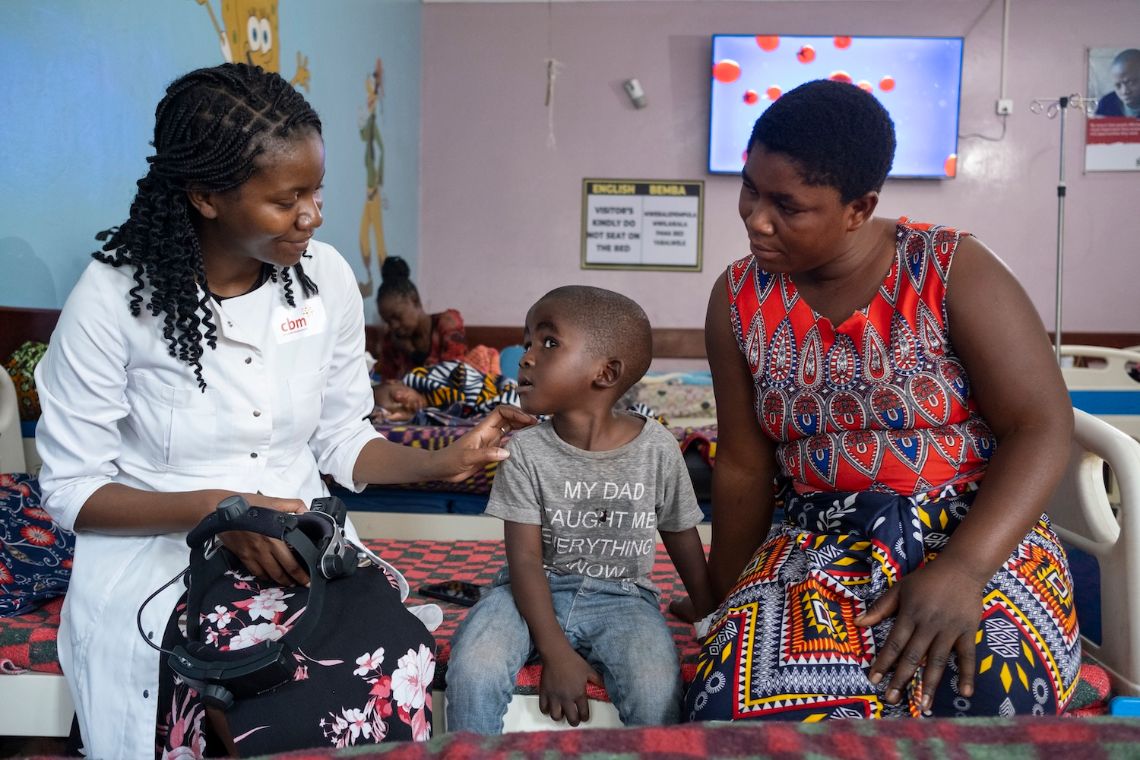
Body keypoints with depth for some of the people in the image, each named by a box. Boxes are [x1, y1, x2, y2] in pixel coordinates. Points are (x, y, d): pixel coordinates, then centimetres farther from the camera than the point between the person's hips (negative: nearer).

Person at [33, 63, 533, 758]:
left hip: (302, 547, 3)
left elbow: (342, 442, 7)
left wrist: (441, 463, -10)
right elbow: (72, 489, -6)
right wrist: (214, 509, -21)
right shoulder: (115, 296, -12)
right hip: (158, 557, -3)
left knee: (394, 662, -21)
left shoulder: (326, 277, -2)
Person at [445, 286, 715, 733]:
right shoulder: (525, 452, -8)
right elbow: (526, 558, -11)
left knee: (657, 693, -29)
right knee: (471, 670, -27)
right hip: (537, 592, 0)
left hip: (621, 597, 0)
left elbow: (683, 541, 6)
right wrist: (556, 654, -20)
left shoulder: (657, 449, -7)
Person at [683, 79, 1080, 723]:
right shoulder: (738, 301, 1)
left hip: (977, 533, -1)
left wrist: (960, 571, -26)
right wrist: (729, 605, 13)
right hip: (819, 543, 2)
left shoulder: (955, 271, -8)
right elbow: (743, 467, 7)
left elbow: (1043, 429, -12)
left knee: (990, 693, -33)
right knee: (732, 697, -29)